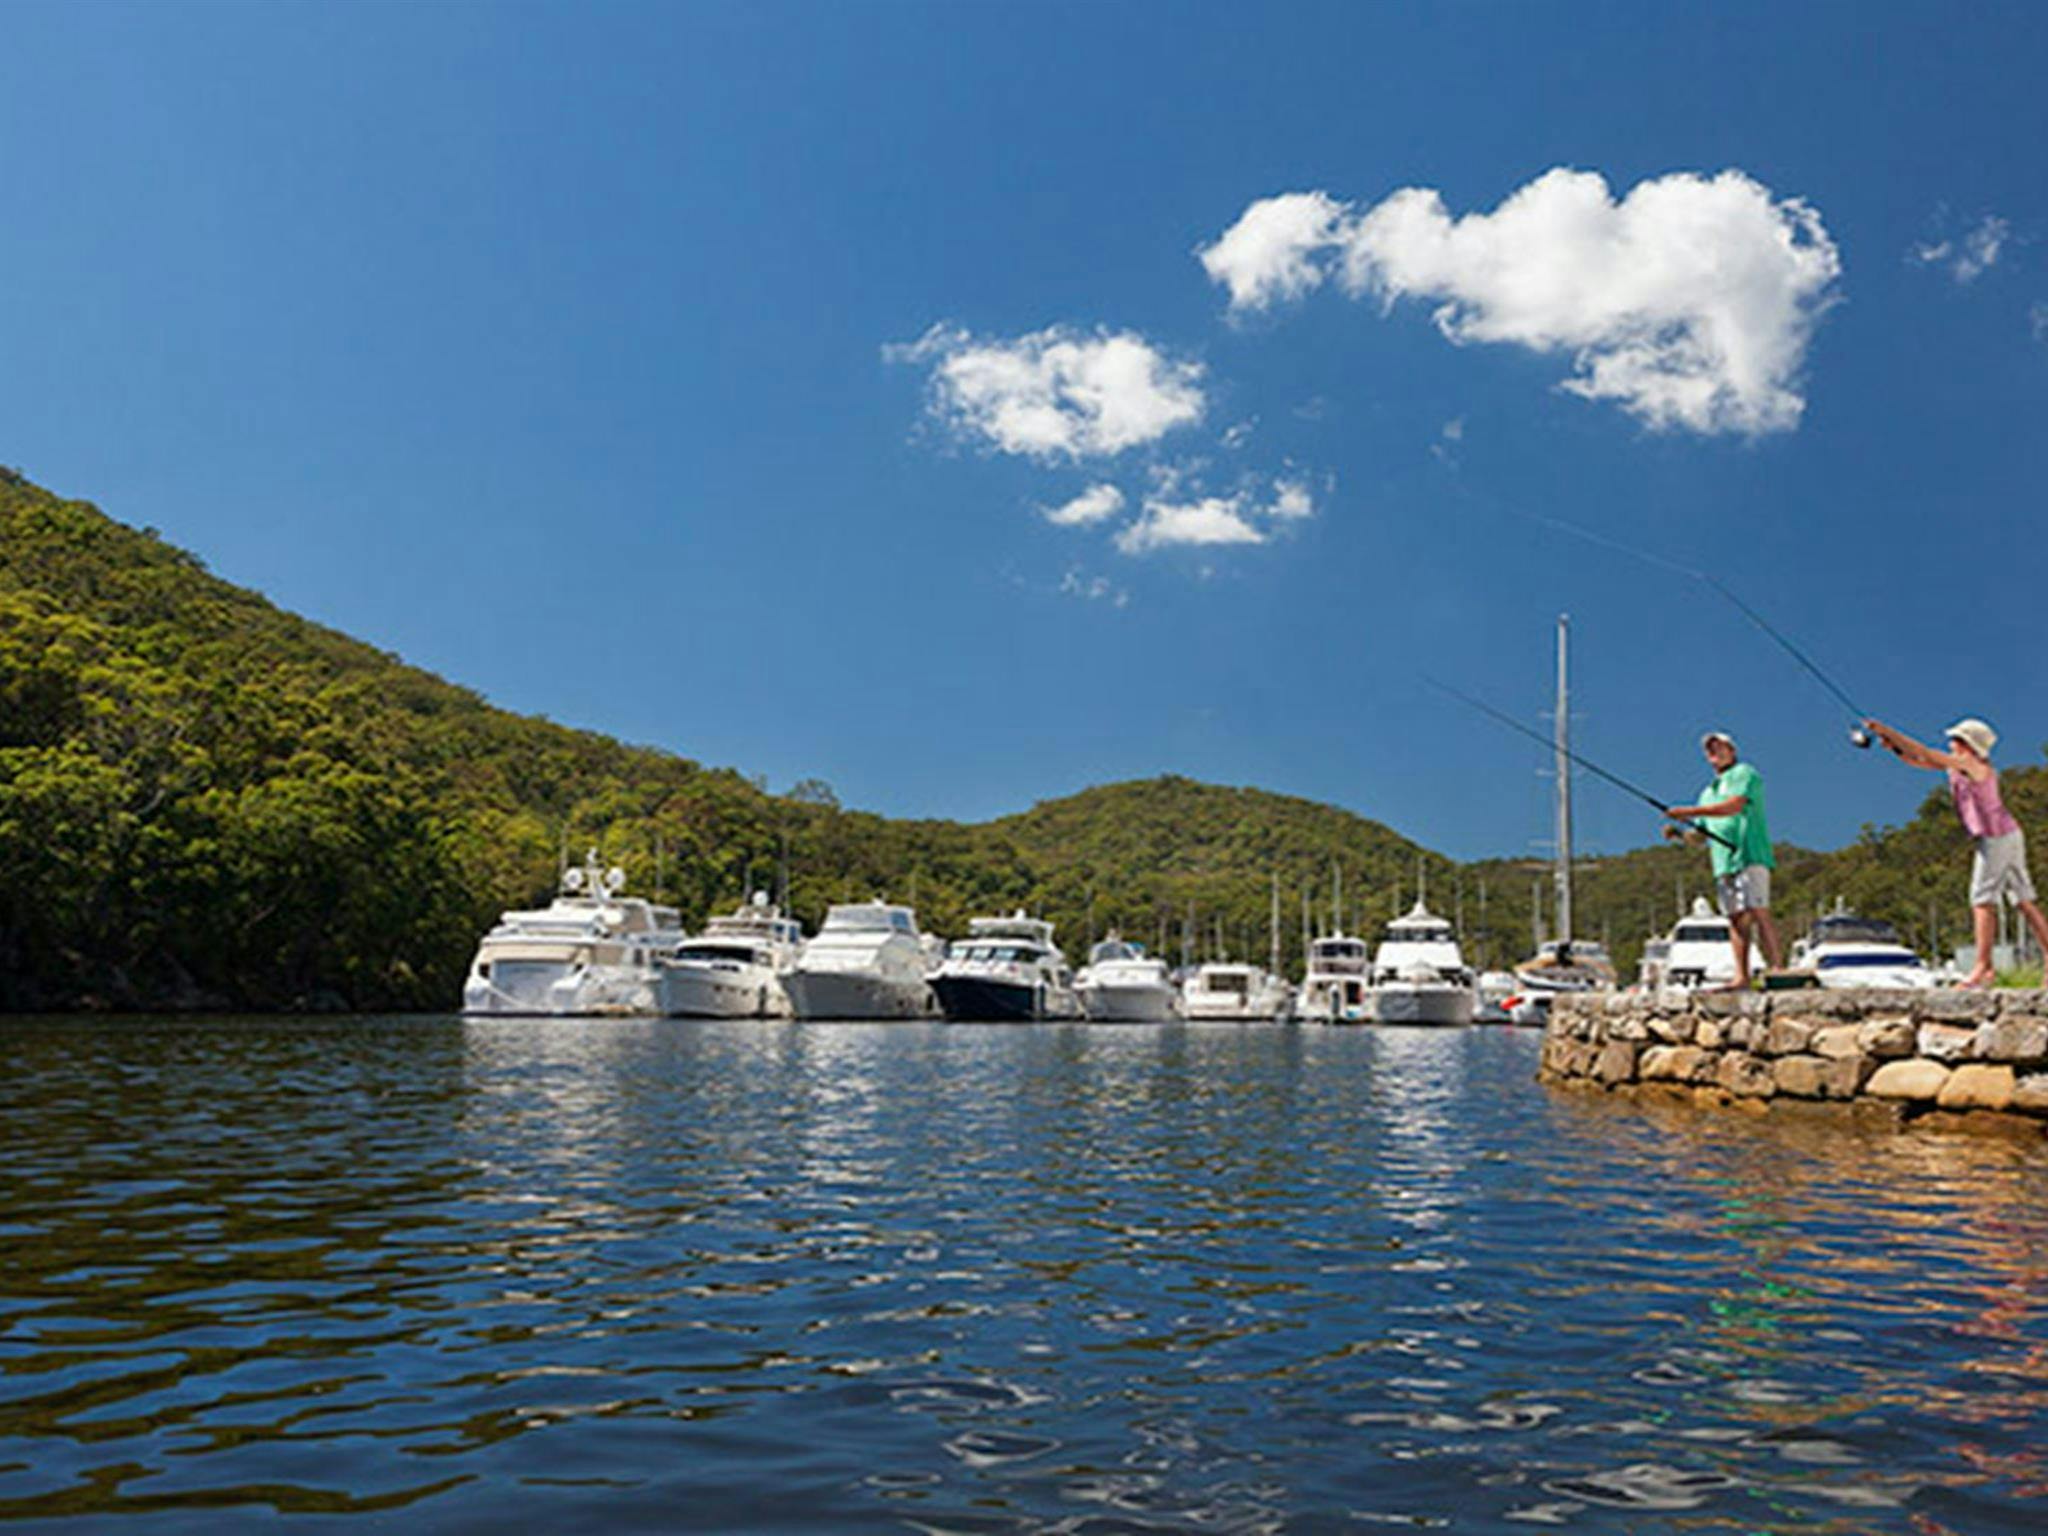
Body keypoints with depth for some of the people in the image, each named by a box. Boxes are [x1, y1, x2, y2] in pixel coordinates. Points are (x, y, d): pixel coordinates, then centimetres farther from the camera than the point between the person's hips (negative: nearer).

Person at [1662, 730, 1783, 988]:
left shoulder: (1744, 774, 3)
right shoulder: (1708, 792, 27)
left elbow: (1734, 806, -14)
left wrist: (1690, 811, -16)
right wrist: (1679, 832, 5)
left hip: (1749, 856, -7)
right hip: (1723, 862, 7)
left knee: (1758, 913, -16)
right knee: (1736, 918, 3)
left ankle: (1778, 969, -18)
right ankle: (1741, 976, 1)